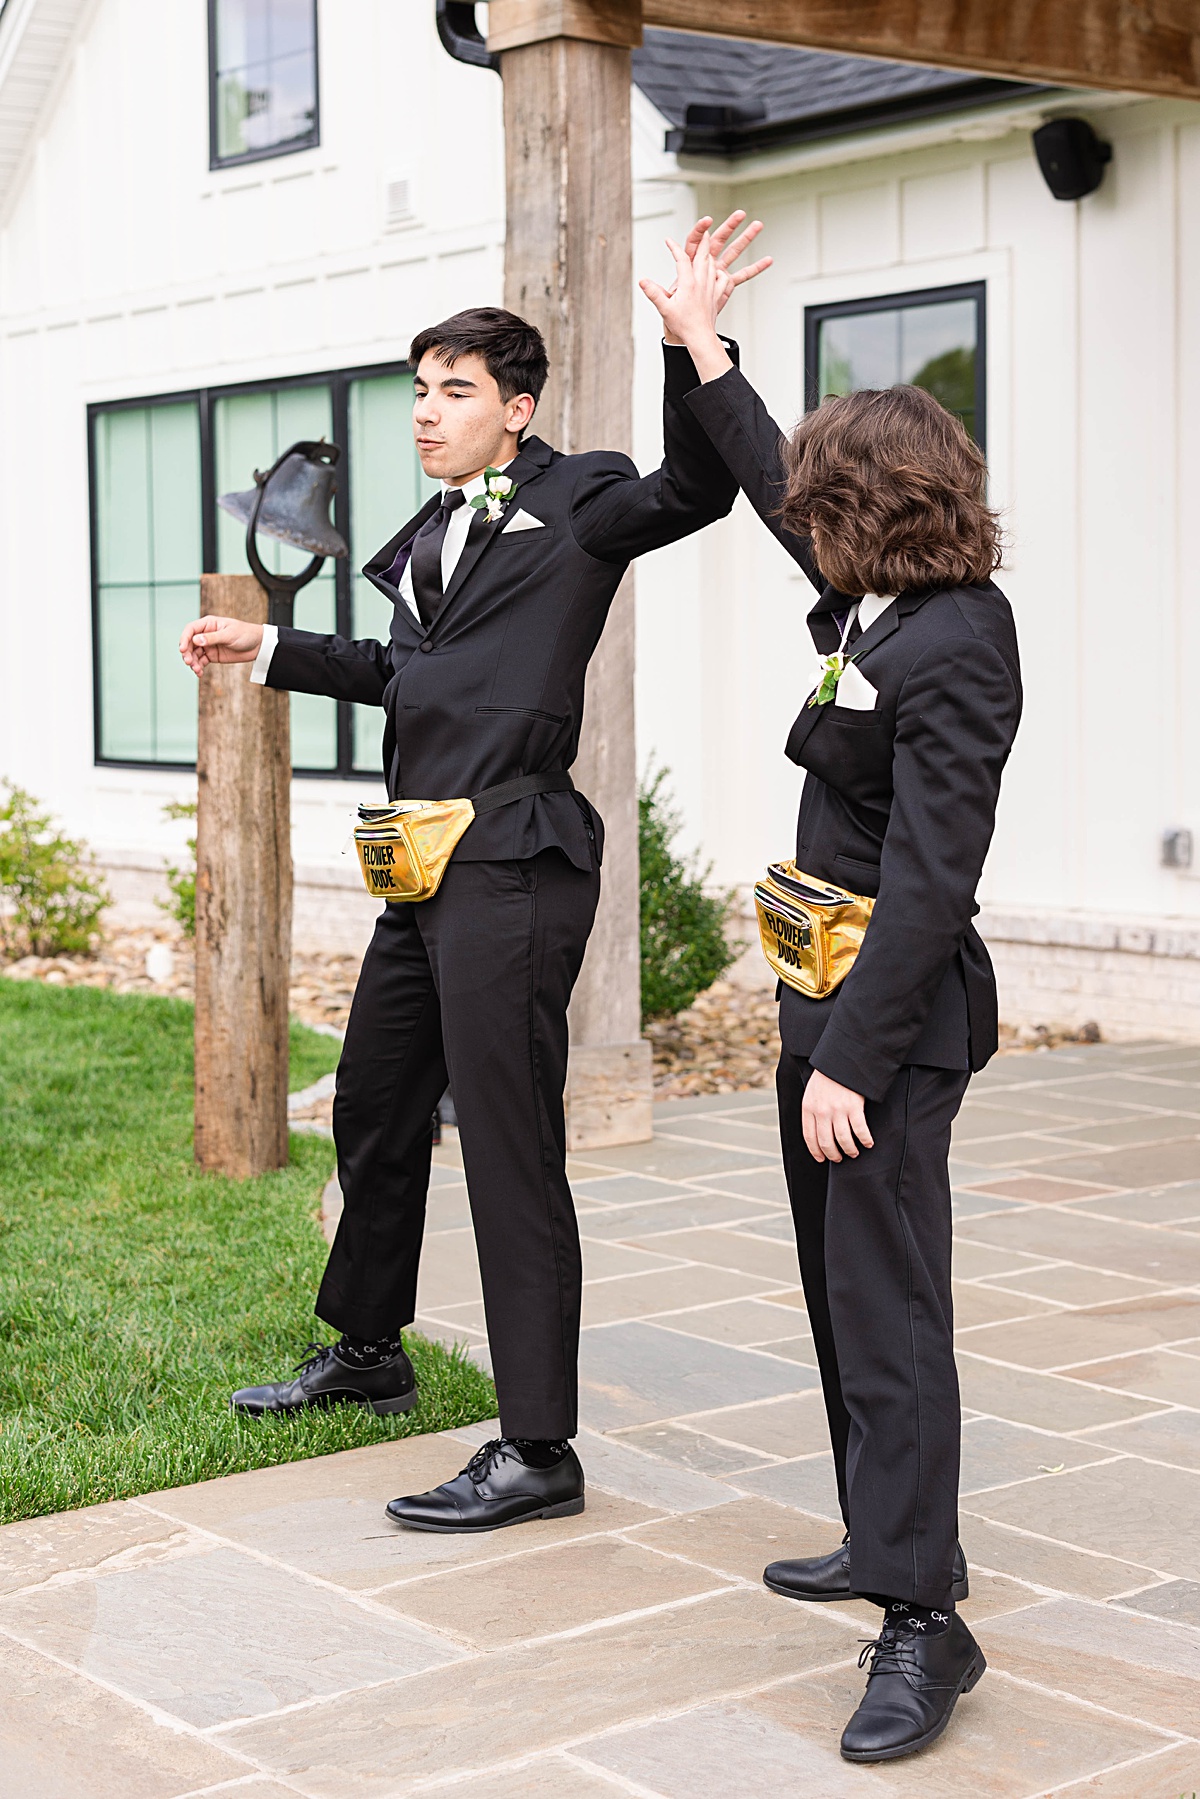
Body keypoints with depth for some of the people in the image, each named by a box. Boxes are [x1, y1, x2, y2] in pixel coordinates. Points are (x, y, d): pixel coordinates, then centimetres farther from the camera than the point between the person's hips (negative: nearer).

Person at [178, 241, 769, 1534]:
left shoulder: (575, 503, -4)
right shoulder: (429, 535, 18)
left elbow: (695, 490, -22)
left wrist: (691, 346, -34)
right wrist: (267, 649, 35)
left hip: (514, 868, -9)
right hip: (424, 869, 9)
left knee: (511, 1153, -8)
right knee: (373, 1113, 21)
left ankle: (538, 1449, -2)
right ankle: (367, 1353, 43)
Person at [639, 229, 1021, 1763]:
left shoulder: (951, 653, -21)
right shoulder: (877, 603, 6)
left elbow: (928, 880, -24)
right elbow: (770, 480, 25)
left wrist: (850, 1057, -25)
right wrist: (701, 344, 29)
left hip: (896, 1012, -10)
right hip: (830, 992, 10)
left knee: (885, 1298, -9)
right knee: (841, 1285, 17)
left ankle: (922, 1621, -4)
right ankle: (890, 1538, 30)